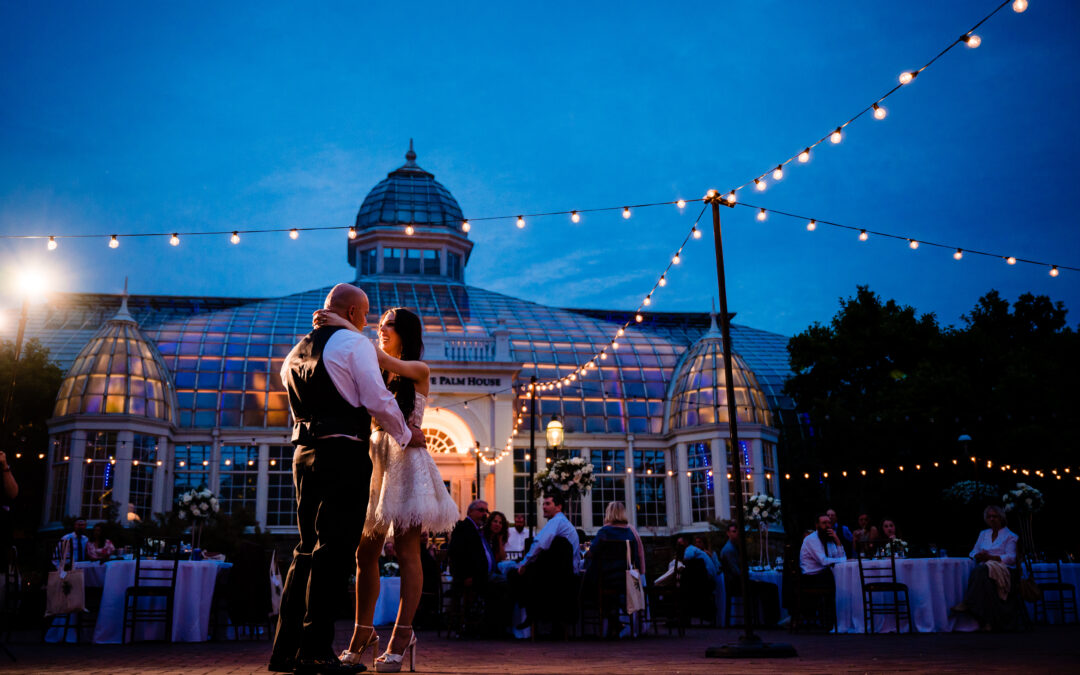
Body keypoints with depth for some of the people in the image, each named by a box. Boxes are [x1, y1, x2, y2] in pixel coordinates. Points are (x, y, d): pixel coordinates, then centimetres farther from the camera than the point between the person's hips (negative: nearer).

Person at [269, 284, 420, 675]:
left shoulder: (295, 353, 20)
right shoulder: (354, 343, -3)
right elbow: (378, 400, -10)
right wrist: (406, 434, 5)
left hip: (305, 453, 8)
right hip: (344, 454, -8)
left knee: (308, 549, 12)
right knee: (334, 551, -7)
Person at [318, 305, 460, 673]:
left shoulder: (419, 372, 3)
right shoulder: (375, 375, 18)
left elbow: (384, 360, -12)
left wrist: (344, 326, -11)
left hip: (406, 462, -5)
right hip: (375, 459, 5)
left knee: (406, 552, -6)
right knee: (365, 553, 2)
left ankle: (401, 638, -4)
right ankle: (363, 633, 10)